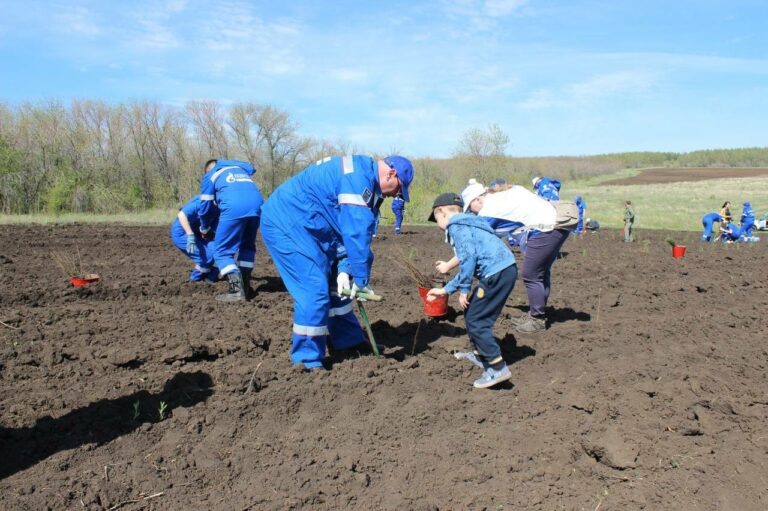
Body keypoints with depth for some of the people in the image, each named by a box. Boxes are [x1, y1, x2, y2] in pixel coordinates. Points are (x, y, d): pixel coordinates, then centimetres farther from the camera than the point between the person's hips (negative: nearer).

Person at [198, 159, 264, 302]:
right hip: (257, 203, 5)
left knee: (222, 251, 5)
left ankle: (237, 290, -8)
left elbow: (205, 206, 25)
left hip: (234, 207, -4)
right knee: (247, 246, 23)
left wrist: (204, 228, 42)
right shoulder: (238, 167, 38)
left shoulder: (209, 176, 26)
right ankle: (245, 286, 19)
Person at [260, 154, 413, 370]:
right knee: (315, 289, -14)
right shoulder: (358, 178, -21)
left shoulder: (360, 177, 12)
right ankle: (308, 362, -4)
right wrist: (361, 279, -19)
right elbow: (357, 234, -25)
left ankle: (349, 342, 26)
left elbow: (347, 229, 10)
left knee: (335, 285, 14)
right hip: (285, 224, -11)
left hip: (298, 225, 11)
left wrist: (345, 269, -2)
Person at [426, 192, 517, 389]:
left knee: (475, 320, -4)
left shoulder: (456, 226, -4)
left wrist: (464, 289, -12)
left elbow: (468, 257, -18)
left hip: (496, 273, -10)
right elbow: (467, 265, 30)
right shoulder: (466, 224, 27)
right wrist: (445, 290, 33)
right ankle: (480, 354, 36)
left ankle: (498, 368, -2)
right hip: (505, 270, 10)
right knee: (473, 314, 21)